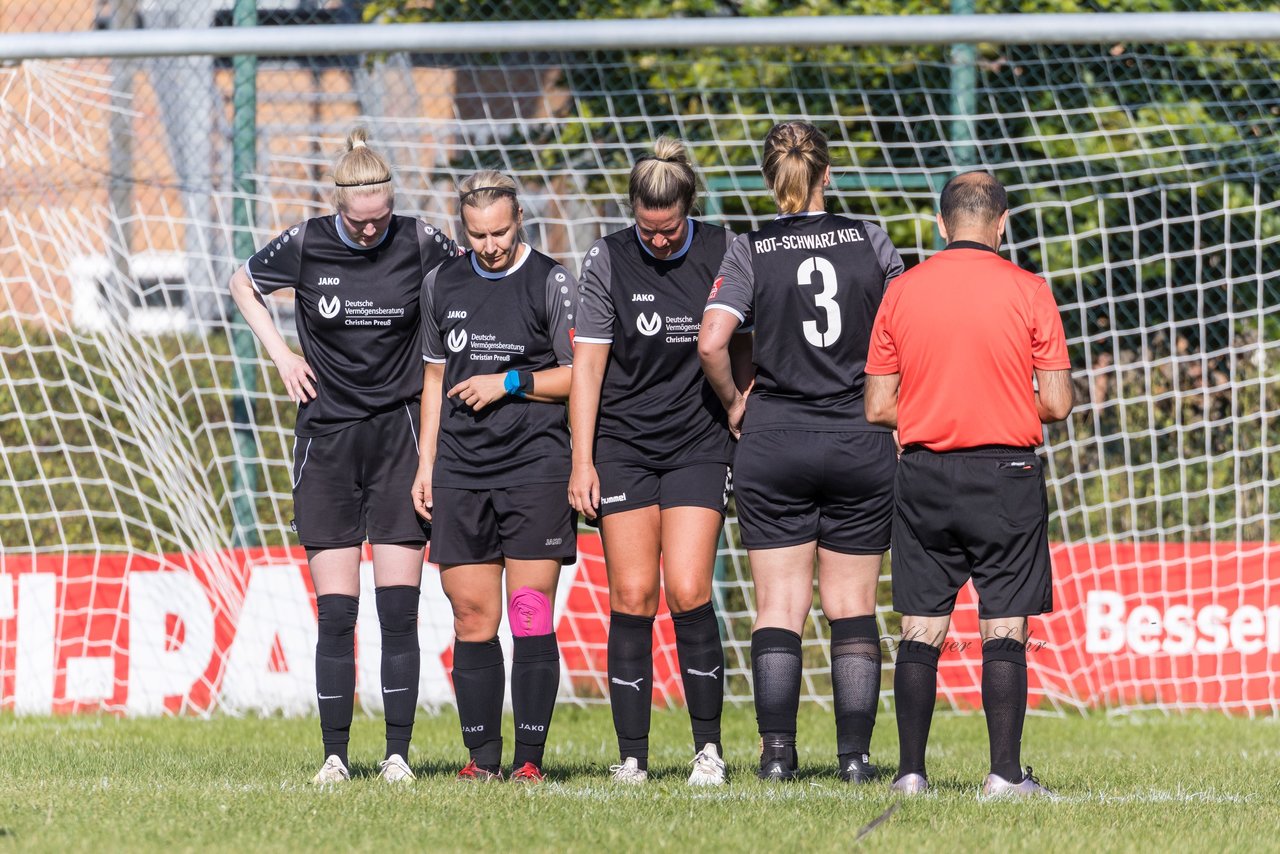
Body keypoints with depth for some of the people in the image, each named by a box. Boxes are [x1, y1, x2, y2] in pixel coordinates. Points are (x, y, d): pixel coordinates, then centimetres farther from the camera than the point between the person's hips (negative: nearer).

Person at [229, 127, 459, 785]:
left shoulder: (420, 244, -4)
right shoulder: (306, 245, -3)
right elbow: (243, 284, 16)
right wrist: (279, 353, 5)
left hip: (399, 434, 0)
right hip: (326, 438, 0)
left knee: (398, 608, -6)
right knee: (336, 611, -4)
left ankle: (398, 754, -2)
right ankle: (335, 754, 1)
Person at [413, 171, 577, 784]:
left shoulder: (551, 283, -1)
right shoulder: (442, 284, 12)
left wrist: (509, 383, -9)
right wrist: (426, 465, 15)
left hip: (535, 464, -4)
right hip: (461, 473, 4)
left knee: (531, 616, -8)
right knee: (472, 619, 1)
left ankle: (529, 757, -5)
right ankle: (482, 756, 6)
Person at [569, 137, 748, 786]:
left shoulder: (723, 253, -3)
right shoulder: (607, 261, -3)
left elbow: (743, 344, 9)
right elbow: (587, 366, -2)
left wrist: (742, 414, 2)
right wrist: (582, 459, -6)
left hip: (699, 441, 0)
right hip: (623, 444, 0)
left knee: (687, 593, -11)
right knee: (632, 597, -5)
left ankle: (709, 749, 0)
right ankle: (632, 757, 0)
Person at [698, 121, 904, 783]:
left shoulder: (749, 252, -4)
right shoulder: (870, 242, 0)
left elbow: (711, 342, -15)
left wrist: (733, 401, 2)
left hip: (773, 444, -1)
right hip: (860, 443, 1)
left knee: (779, 604, 4)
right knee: (852, 606, 8)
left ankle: (777, 753, -4)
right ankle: (855, 754, 3)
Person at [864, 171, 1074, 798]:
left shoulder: (901, 293, 2)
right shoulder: (1027, 292, -5)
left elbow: (878, 407, 4)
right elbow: (1056, 404, -5)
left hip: (924, 473, 2)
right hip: (1006, 472, -2)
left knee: (920, 630, 6)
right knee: (1004, 630, 0)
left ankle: (911, 771, 4)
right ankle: (1005, 774, -5)